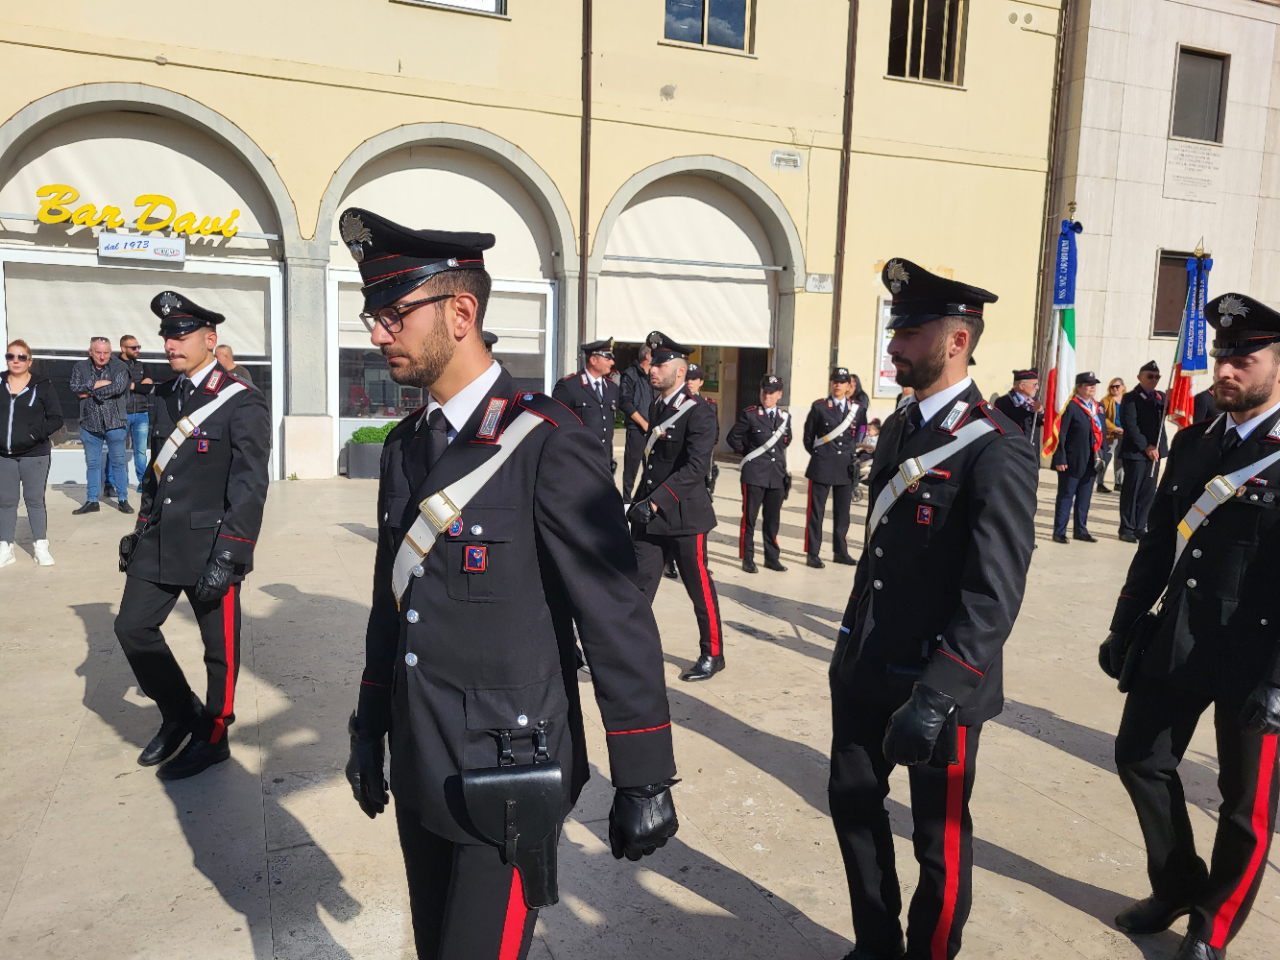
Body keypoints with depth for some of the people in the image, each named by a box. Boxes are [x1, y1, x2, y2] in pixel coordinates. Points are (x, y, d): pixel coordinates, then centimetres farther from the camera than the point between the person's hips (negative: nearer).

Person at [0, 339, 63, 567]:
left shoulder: (43, 385, -2)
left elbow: (56, 418, -3)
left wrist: (35, 434, -16)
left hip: (35, 455, -3)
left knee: (35, 500, 4)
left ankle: (41, 547, 13)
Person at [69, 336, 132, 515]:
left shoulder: (120, 367, -3)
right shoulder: (80, 368, 6)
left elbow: (118, 388, -18)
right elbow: (75, 387, -8)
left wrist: (91, 391, -11)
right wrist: (98, 384, -17)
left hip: (114, 423, -3)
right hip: (90, 424, 3)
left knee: (118, 462, 4)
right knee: (92, 463, 10)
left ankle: (123, 499, 12)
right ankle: (92, 501, 17)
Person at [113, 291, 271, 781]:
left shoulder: (242, 404, -12)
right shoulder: (165, 396, 11)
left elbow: (249, 487, -16)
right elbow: (156, 469, 19)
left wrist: (227, 557, -20)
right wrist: (142, 529, 16)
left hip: (210, 547, -7)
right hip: (159, 544, 7)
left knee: (220, 647, 6)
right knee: (133, 626, 10)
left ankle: (212, 737, 26)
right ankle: (179, 713, 31)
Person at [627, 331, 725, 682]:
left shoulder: (699, 412, -13)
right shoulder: (655, 407, 11)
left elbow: (696, 467, -22)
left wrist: (657, 501, -25)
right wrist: (642, 500, 12)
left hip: (683, 515, -6)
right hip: (649, 514, 6)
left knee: (700, 588, 8)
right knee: (637, 587, 4)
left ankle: (713, 654, 25)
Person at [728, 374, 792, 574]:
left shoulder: (785, 417, 10)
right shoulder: (750, 415, -3)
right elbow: (732, 437, 1)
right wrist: (747, 453, 4)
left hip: (778, 475, 4)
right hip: (754, 474, -4)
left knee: (773, 519, 10)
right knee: (749, 518, 0)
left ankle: (772, 557, 20)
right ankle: (748, 558, 8)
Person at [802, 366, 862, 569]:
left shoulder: (858, 409, 6)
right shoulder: (819, 406, -1)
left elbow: (860, 435, 18)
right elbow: (808, 436, 7)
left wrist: (853, 455, 11)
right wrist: (818, 454, 8)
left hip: (846, 468, 3)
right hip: (822, 467, -3)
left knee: (842, 512, 10)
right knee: (816, 511, 1)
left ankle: (840, 551, 21)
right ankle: (812, 553, 7)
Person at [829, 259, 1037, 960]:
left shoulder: (999, 452, -18)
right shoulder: (897, 428, 7)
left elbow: (995, 596, -23)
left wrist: (935, 695, -30)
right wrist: (852, 646, 15)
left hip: (940, 682, -8)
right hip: (866, 669, 8)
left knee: (939, 837, 12)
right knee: (853, 803, 19)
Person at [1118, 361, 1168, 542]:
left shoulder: (1160, 397, 14)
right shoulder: (1130, 398, -4)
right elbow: (1130, 426, -11)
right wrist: (1146, 447, -15)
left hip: (1154, 451, 5)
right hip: (1135, 452, -5)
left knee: (1148, 492, 7)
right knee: (1131, 491, 0)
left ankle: (1140, 528, 15)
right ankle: (1127, 529, 8)